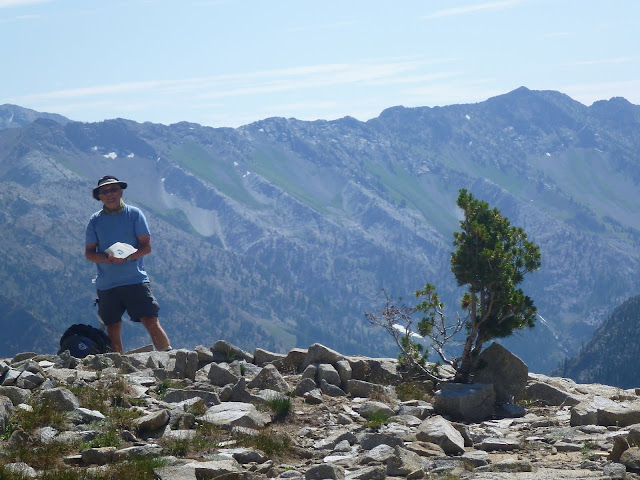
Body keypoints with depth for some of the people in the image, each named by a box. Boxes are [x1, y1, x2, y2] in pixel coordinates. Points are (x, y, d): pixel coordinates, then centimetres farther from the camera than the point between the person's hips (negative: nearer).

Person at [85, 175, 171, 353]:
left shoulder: (134, 214, 3)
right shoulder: (95, 220, 9)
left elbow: (146, 246, -1)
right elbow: (89, 253, 7)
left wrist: (126, 258, -19)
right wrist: (107, 258, -14)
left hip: (136, 279, -2)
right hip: (107, 284, 3)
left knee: (151, 322, -10)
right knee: (113, 329, 6)